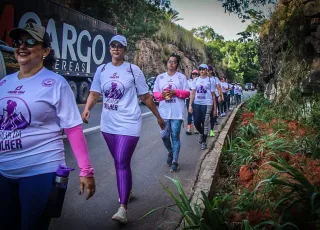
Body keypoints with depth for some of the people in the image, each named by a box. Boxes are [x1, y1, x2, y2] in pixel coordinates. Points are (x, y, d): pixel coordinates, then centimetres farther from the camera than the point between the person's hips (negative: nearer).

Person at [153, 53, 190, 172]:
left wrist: (175, 92, -13)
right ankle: (170, 152, 33)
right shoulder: (160, 77, 10)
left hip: (177, 112, -2)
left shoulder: (182, 77, 4)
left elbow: (187, 93, 2)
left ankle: (175, 162, 5)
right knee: (164, 135, 3)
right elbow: (155, 93, 10)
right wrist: (162, 94, -11)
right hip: (164, 112, 2)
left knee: (175, 136, -1)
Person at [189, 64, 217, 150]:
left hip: (207, 104, -2)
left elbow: (213, 95, 4)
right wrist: (190, 105, -5)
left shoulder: (210, 81, 2)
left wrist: (215, 108, 3)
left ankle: (204, 142, 13)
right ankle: (202, 134, 35)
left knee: (205, 124, 0)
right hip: (196, 104, 3)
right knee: (196, 122, 3)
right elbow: (192, 93, 5)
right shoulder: (196, 80, 8)